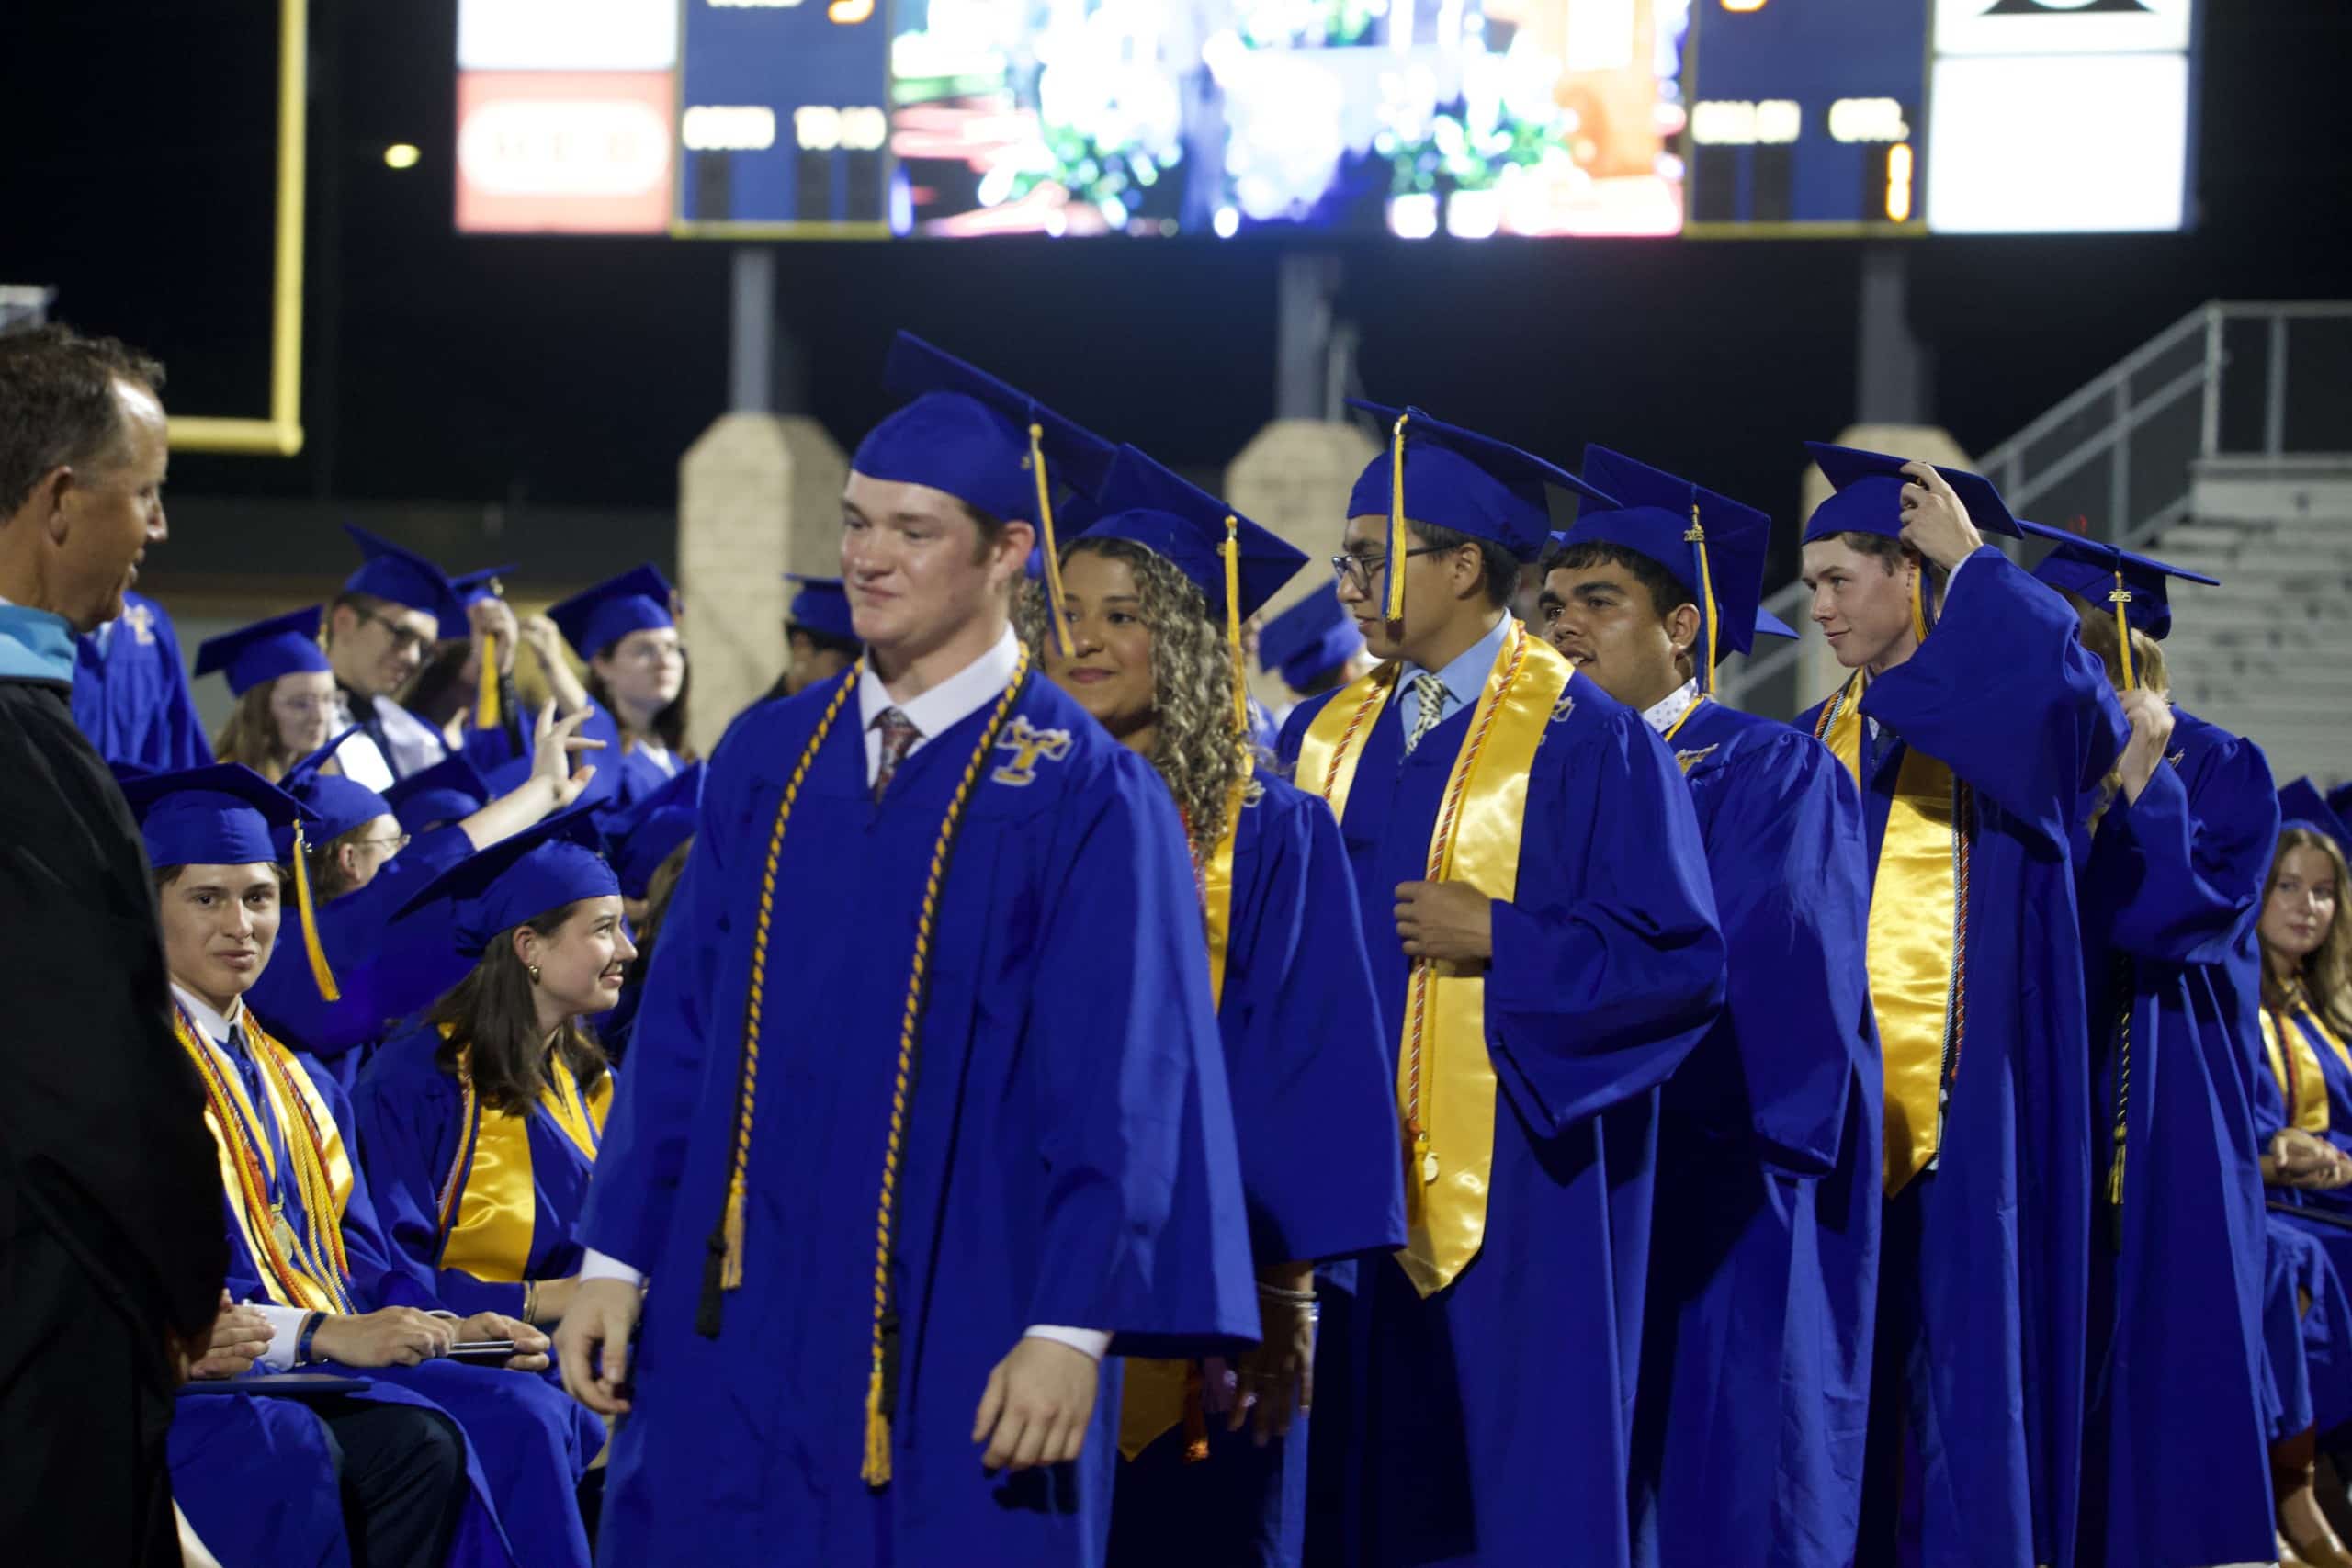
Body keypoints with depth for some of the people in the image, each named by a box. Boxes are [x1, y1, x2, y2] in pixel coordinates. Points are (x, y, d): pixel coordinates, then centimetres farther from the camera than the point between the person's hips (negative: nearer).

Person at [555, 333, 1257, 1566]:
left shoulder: (1084, 795, -7)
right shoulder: (769, 757, 8)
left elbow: (1120, 1089, -10)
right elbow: (680, 1026, 10)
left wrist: (1072, 1330, -16)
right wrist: (616, 1260, 5)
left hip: (962, 1341, -5)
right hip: (746, 1315, 5)